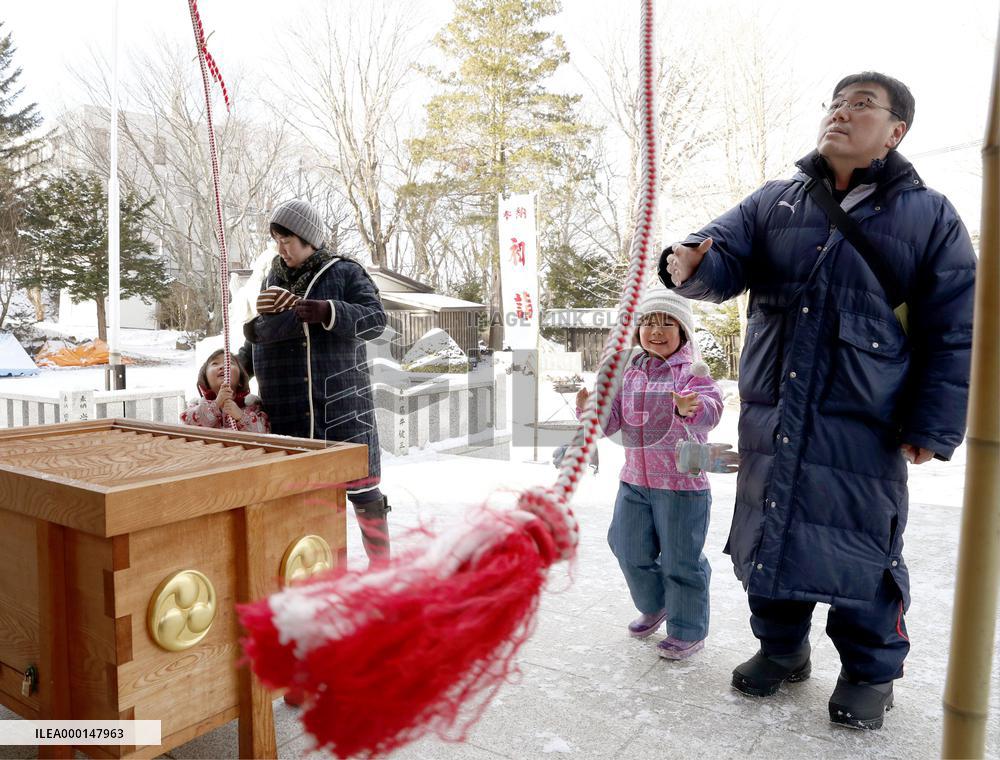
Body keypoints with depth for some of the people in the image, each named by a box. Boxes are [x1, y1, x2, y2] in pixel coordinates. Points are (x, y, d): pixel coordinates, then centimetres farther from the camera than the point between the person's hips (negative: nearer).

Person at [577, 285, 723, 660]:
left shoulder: (691, 371, -11)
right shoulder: (628, 373, 5)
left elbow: (710, 409, -28)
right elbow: (611, 419, 3)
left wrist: (690, 408, -51)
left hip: (682, 484, -6)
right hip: (634, 480, 6)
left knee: (680, 560, 5)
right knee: (631, 551, 17)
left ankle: (687, 631, 24)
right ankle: (654, 606, 43)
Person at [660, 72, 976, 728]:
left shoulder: (929, 216, 1)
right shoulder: (774, 204, 9)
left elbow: (955, 333, -1)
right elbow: (727, 259, -3)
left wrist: (934, 427, -7)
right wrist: (692, 266, -28)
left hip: (865, 427, -3)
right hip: (771, 418, 4)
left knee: (862, 548, 5)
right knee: (768, 534, 13)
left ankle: (870, 671, 30)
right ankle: (781, 649, 36)